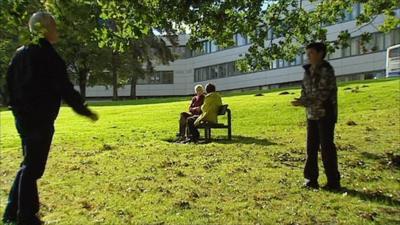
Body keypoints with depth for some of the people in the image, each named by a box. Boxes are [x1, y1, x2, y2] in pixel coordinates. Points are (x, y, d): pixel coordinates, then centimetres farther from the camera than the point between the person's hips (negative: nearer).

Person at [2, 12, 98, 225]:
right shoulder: (49, 56, -15)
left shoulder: (21, 53, 12)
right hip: (39, 120, -9)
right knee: (33, 167, 1)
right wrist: (86, 111, -8)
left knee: (29, 164, 20)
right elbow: (65, 89, -17)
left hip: (23, 118, 9)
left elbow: (9, 82, 18)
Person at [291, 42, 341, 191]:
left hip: (326, 114, -7)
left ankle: (333, 182, 10)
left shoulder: (326, 70, -13)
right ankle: (311, 178, 21)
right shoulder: (308, 71, 10)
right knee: (311, 147, 10)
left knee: (327, 148, -2)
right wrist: (302, 101, -8)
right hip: (312, 114, 7)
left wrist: (303, 102, -22)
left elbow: (322, 94, -20)